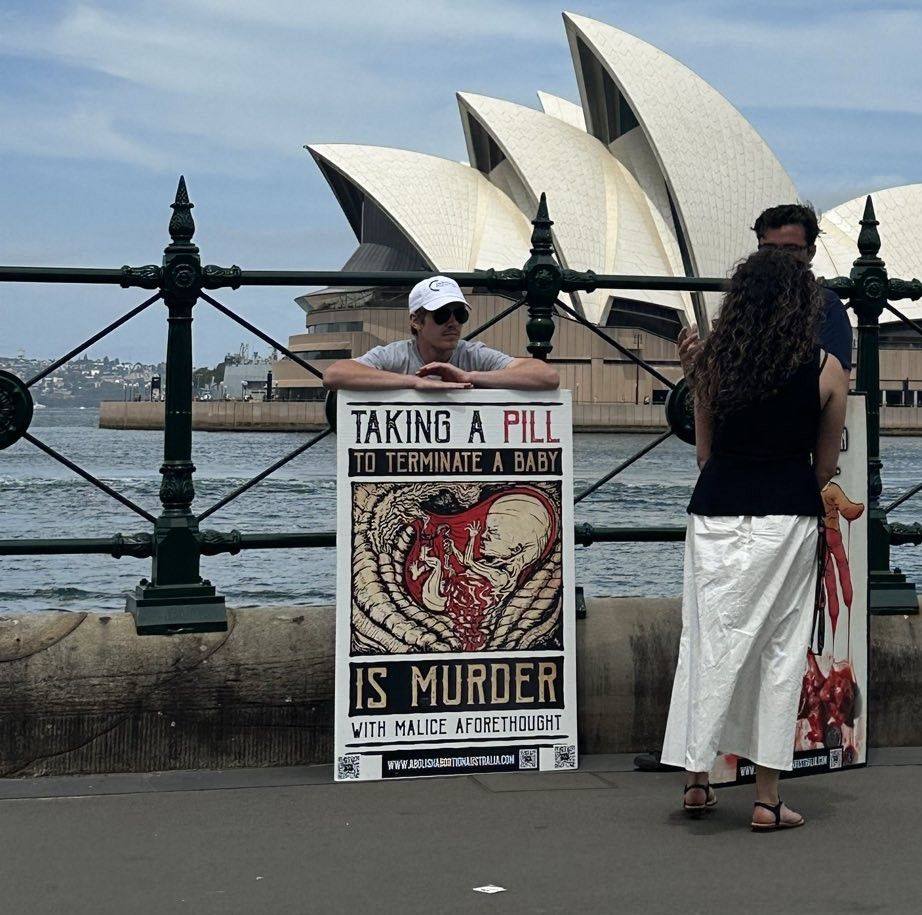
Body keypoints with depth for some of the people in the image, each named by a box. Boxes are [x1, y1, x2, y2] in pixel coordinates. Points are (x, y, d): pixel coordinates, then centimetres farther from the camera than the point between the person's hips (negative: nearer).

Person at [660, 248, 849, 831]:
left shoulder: (715, 362, 5)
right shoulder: (826, 369, -1)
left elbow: (704, 451, 11)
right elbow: (826, 465, 7)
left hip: (716, 514, 2)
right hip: (788, 520, -2)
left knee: (709, 642, 10)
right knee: (781, 650, 5)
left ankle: (697, 778, 16)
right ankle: (767, 798, 9)